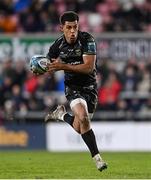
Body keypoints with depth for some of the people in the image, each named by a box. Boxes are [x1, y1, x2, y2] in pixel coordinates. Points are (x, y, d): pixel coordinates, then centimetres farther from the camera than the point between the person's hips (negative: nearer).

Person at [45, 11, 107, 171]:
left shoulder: (87, 40, -16)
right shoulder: (57, 46, -6)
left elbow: (89, 67, -24)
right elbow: (49, 66, 10)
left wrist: (64, 66, -31)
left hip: (89, 86, 0)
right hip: (72, 86, 0)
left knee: (79, 128, 4)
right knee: (83, 117, -27)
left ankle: (61, 114, 37)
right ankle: (96, 157, -17)